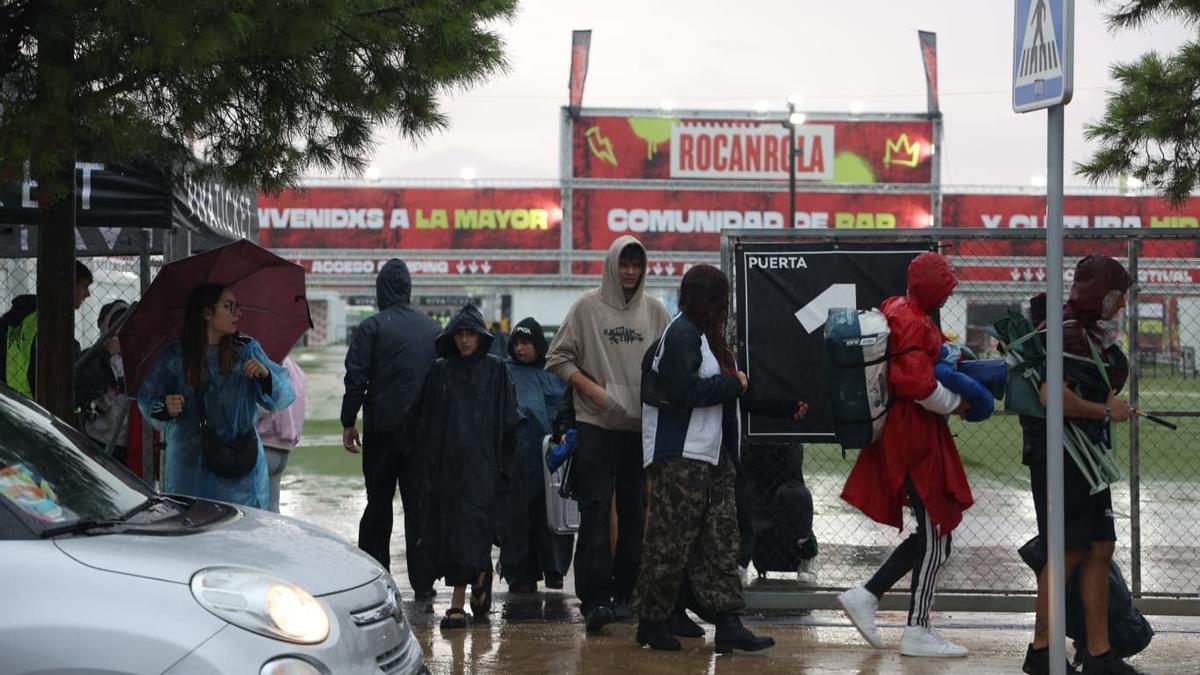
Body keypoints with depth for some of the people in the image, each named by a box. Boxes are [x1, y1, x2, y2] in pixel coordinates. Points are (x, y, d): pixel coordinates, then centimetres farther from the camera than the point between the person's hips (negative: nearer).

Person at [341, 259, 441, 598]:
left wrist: (348, 423, -2)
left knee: (378, 504, 7)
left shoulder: (372, 327, -7)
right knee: (420, 505, 4)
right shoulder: (433, 328, 6)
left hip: (382, 430, -2)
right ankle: (422, 582, 1)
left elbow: (356, 379, -9)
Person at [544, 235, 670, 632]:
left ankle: (624, 592, 16)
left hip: (643, 425, 3)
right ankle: (595, 599, -14)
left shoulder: (655, 312, 9)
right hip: (596, 424, -3)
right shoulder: (587, 308, 2)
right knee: (596, 509, -11)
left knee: (634, 510, 7)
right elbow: (558, 358, 3)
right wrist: (594, 390, -8)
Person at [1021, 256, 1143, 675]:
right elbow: (1052, 395, -29)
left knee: (1100, 550, 8)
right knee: (1069, 551, -6)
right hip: (1060, 457, -10)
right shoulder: (1067, 333, -17)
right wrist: (1106, 411, -17)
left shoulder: (1092, 333, 15)